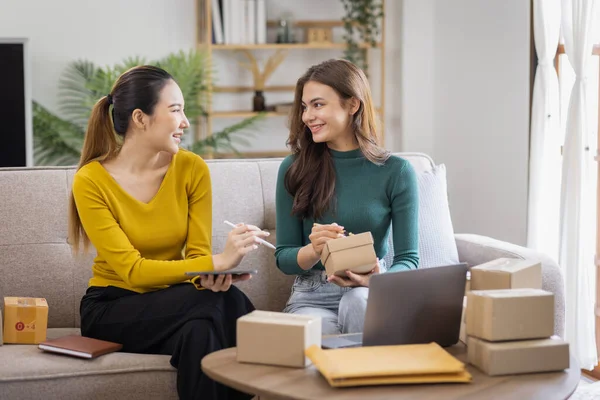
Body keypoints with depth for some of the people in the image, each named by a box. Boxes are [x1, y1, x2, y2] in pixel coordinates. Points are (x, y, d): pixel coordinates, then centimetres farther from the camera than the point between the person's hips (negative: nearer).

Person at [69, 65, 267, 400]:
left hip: (172, 304, 3)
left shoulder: (192, 168, -3)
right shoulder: (91, 181, -14)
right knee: (222, 303, -30)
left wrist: (210, 275, -30)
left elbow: (198, 252, -4)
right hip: (112, 309, -3)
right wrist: (218, 262, -30)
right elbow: (132, 269, -19)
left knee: (200, 332, -34)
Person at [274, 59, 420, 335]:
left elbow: (408, 260, -1)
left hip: (371, 294, 1)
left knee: (357, 301, -36)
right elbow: (283, 258, 4)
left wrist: (378, 280, -24)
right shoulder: (294, 169, 2)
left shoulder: (396, 172, -2)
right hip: (312, 296, 0)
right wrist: (315, 250, -19)